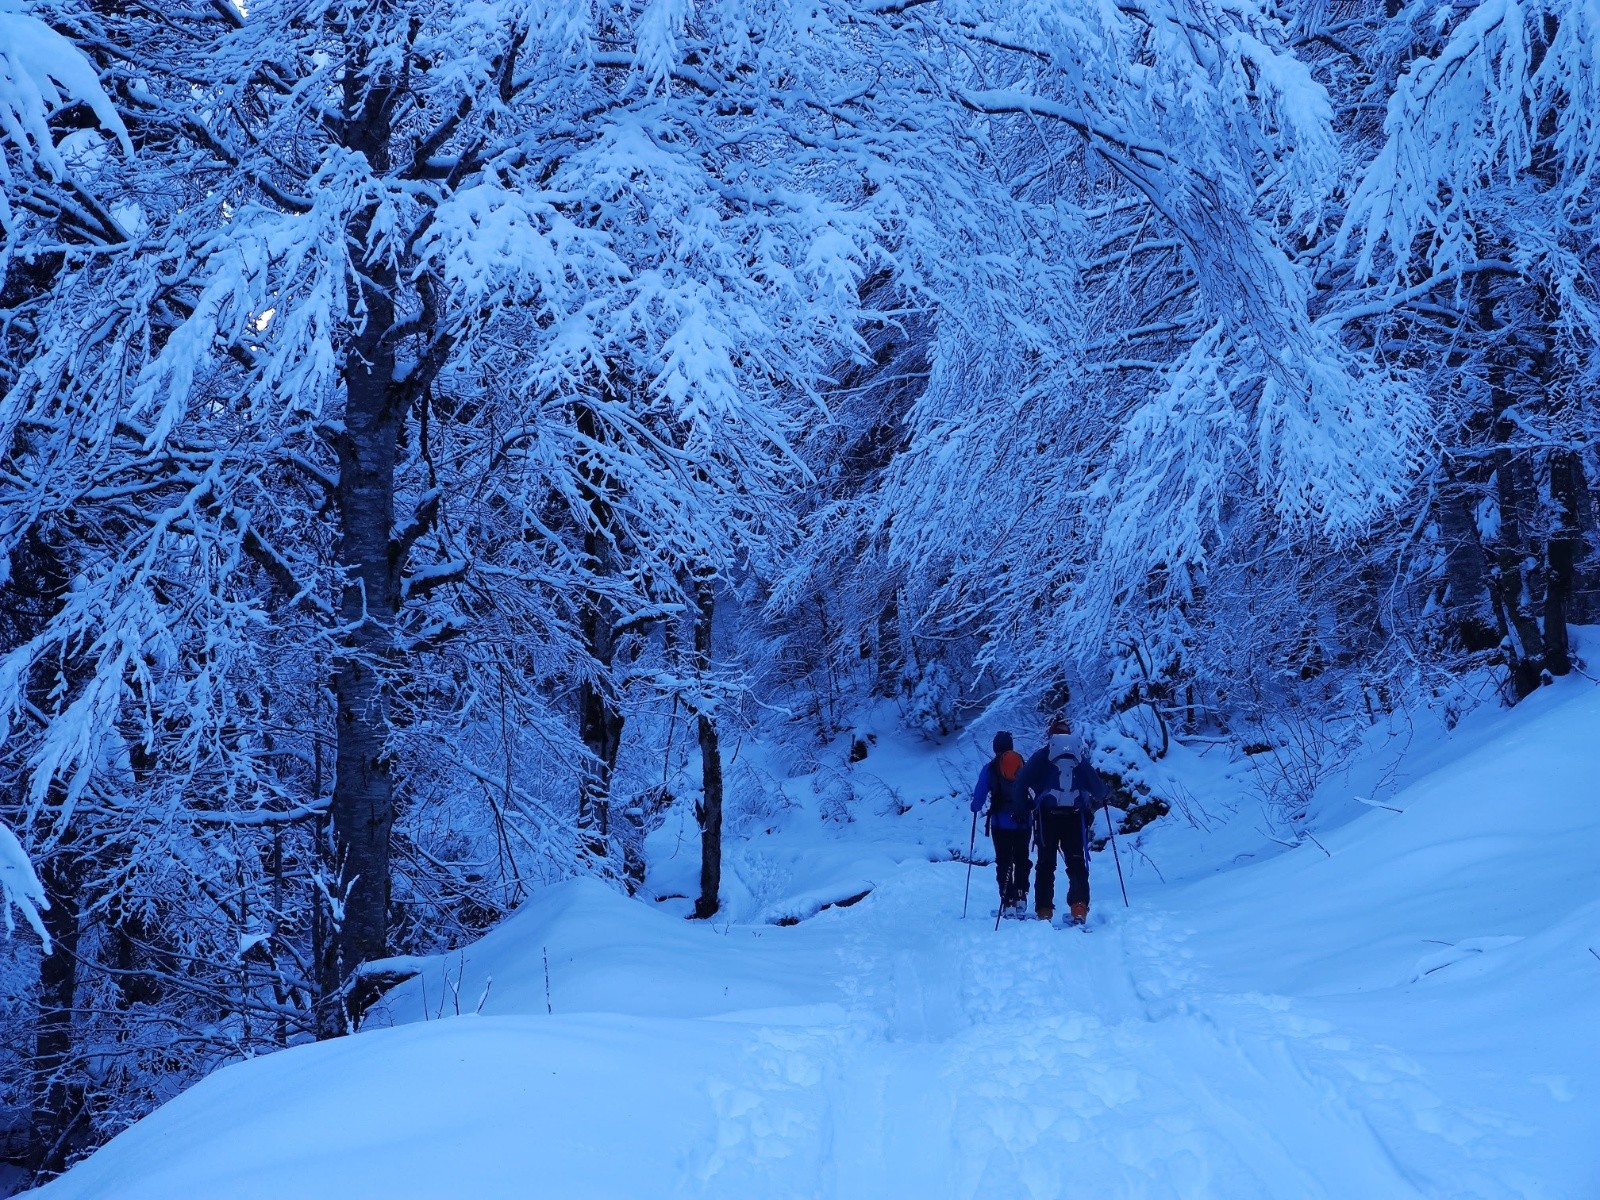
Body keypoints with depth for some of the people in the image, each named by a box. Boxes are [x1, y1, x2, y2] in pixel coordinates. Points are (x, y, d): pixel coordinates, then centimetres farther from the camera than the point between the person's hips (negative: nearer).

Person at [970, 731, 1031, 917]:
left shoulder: (990, 768, -4)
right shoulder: (1024, 765, 1)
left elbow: (979, 795, -4)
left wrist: (975, 807, 17)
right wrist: (1031, 808, 25)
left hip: (1001, 823, -2)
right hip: (1023, 823, 2)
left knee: (1004, 862, 5)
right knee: (1021, 860, 16)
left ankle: (1008, 902, -3)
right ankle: (1021, 899, 9)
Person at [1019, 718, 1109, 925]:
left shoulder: (1041, 755, 4)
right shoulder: (1080, 757, 9)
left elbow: (1024, 783, -6)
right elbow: (1097, 786, 12)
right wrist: (1105, 792, 33)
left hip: (1047, 815, -1)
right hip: (1075, 816, 1)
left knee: (1046, 863, 7)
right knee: (1077, 864, 5)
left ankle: (1044, 911, 2)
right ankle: (1079, 909, -9)